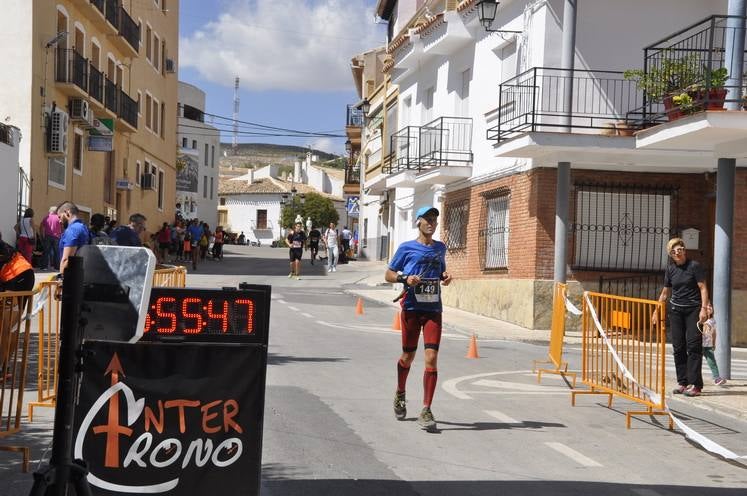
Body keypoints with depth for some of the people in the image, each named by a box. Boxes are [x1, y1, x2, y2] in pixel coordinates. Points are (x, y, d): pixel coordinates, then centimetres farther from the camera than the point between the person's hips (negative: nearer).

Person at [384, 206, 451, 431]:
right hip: (411, 308, -2)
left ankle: (426, 410, -7)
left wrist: (445, 277, 4)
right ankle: (400, 394, 39)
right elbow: (388, 274, 4)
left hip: (433, 309, 2)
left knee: (431, 358, -10)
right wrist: (405, 279, -15)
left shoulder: (440, 248, 12)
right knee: (408, 356, 11)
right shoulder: (407, 248, 0)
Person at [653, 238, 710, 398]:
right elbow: (665, 292, 18)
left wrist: (704, 308, -17)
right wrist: (656, 311, 16)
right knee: (678, 347, 4)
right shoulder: (670, 269, 9)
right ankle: (682, 382, 11)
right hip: (676, 310, 5)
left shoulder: (694, 266, -4)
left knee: (693, 345, -9)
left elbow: (703, 288, -7)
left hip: (693, 309, -5)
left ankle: (694, 384, -9)